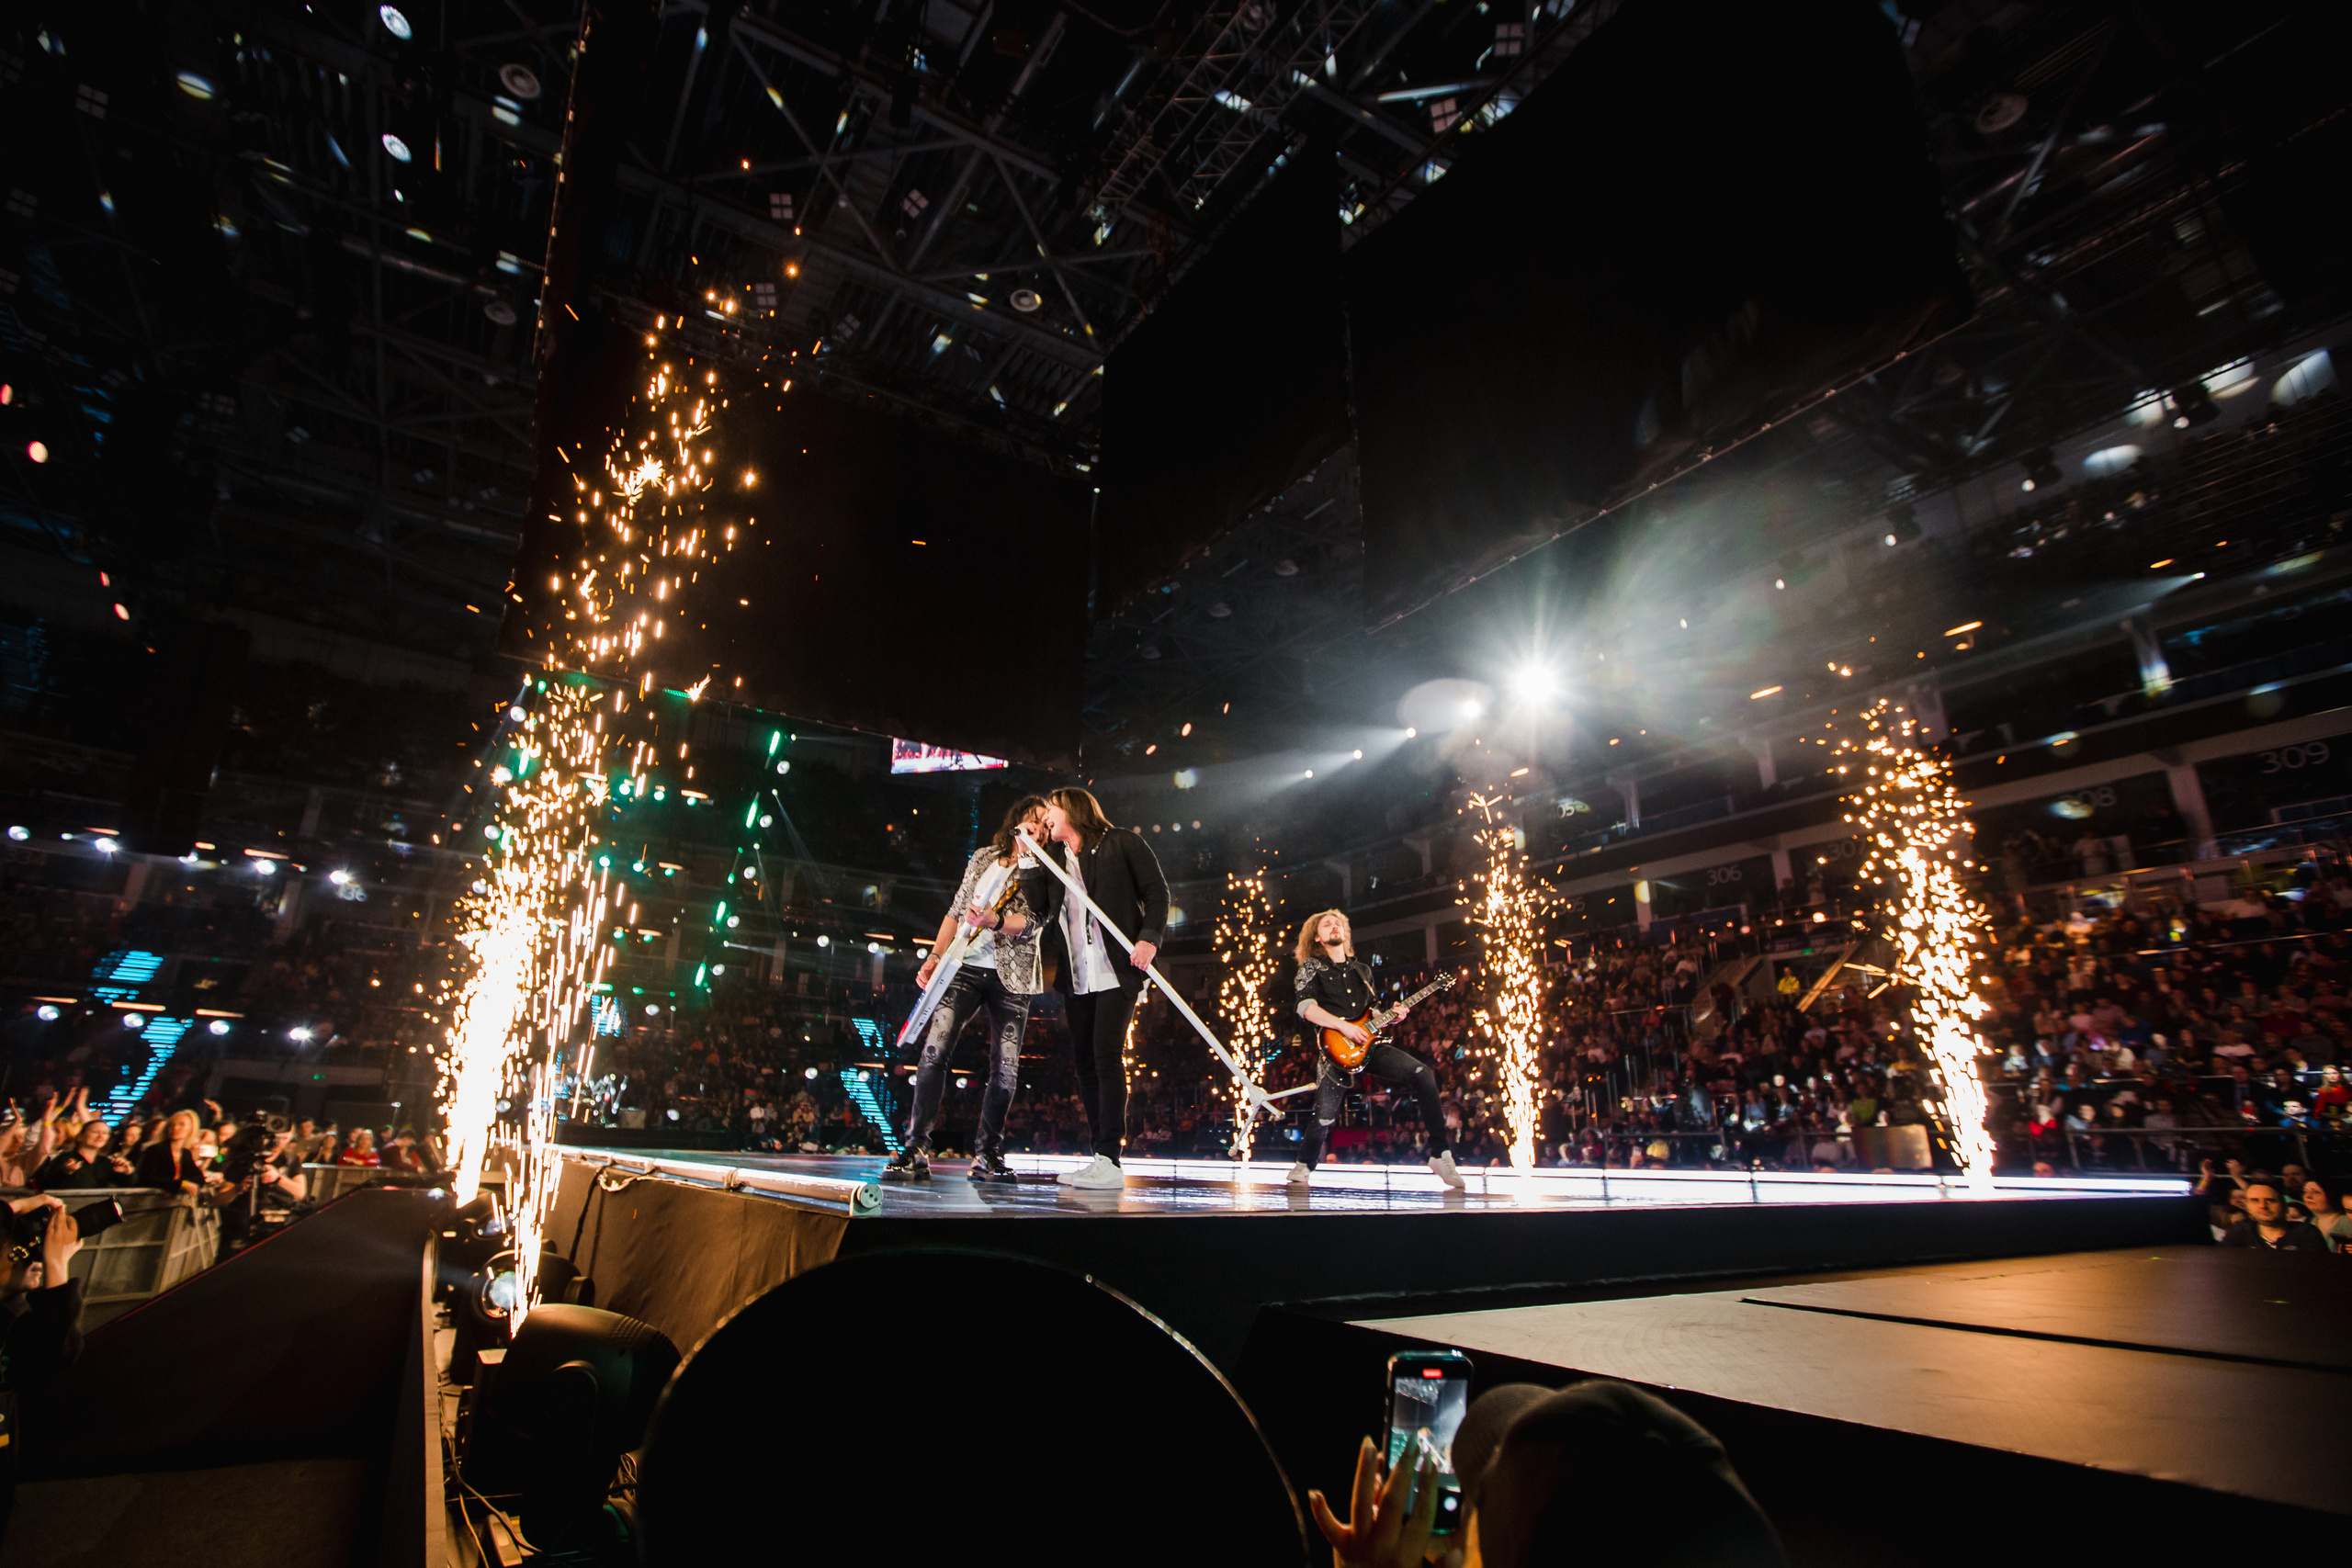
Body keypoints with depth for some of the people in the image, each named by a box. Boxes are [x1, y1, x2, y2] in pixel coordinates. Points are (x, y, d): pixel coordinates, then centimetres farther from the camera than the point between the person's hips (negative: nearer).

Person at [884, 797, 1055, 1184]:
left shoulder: (1044, 872, 6)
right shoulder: (984, 857, 15)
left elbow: (1032, 923, -8)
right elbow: (956, 910, 17)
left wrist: (994, 921, -25)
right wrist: (936, 956, 8)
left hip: (1011, 976, -1)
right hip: (966, 967, 1)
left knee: (1005, 1068, -3)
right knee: (935, 1050, -13)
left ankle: (987, 1155, 11)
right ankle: (915, 1150, -9)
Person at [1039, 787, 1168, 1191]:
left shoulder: (1121, 842, 3)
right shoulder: (1055, 861, 19)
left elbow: (1156, 890, -2)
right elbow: (1041, 914, 15)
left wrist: (1150, 938, -15)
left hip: (1116, 971, -6)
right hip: (1077, 978, 6)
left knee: (1106, 1055, -13)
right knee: (1085, 1061, 5)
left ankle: (1110, 1160, -10)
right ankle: (1101, 1158, 12)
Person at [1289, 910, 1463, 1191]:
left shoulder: (1362, 970, 21)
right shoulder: (1311, 967, 4)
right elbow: (1306, 1007, -10)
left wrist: (1390, 1015, 6)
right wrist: (1344, 1026, -19)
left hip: (1367, 1042, 4)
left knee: (1421, 1073, -16)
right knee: (1325, 1116, -9)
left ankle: (1441, 1153, -10)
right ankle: (1304, 1165, 23)